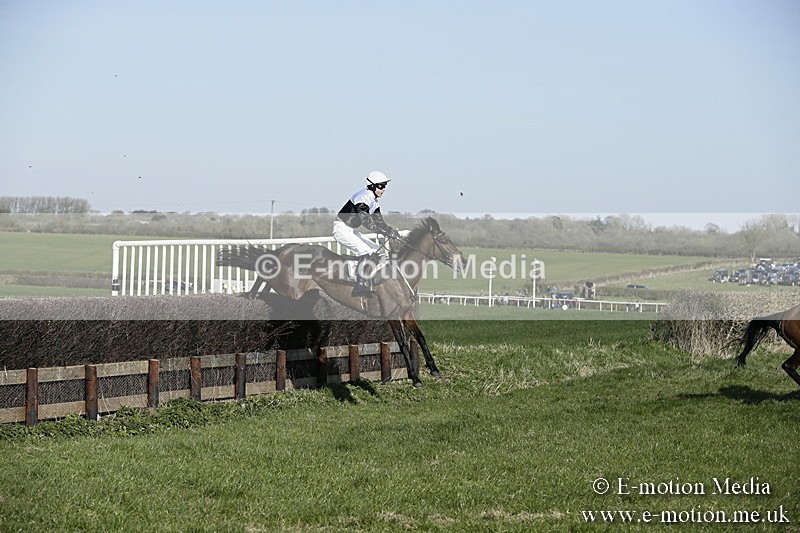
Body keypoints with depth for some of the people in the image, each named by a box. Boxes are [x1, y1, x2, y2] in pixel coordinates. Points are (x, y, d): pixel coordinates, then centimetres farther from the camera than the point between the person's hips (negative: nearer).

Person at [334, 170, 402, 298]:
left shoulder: (375, 200, 8)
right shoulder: (363, 197, -23)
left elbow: (378, 221, 11)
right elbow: (367, 222, -31)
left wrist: (394, 232, -5)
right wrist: (388, 233, -35)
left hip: (352, 231, 10)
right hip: (342, 229, -10)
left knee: (377, 251, 4)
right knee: (366, 251, -24)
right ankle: (360, 284, -27)